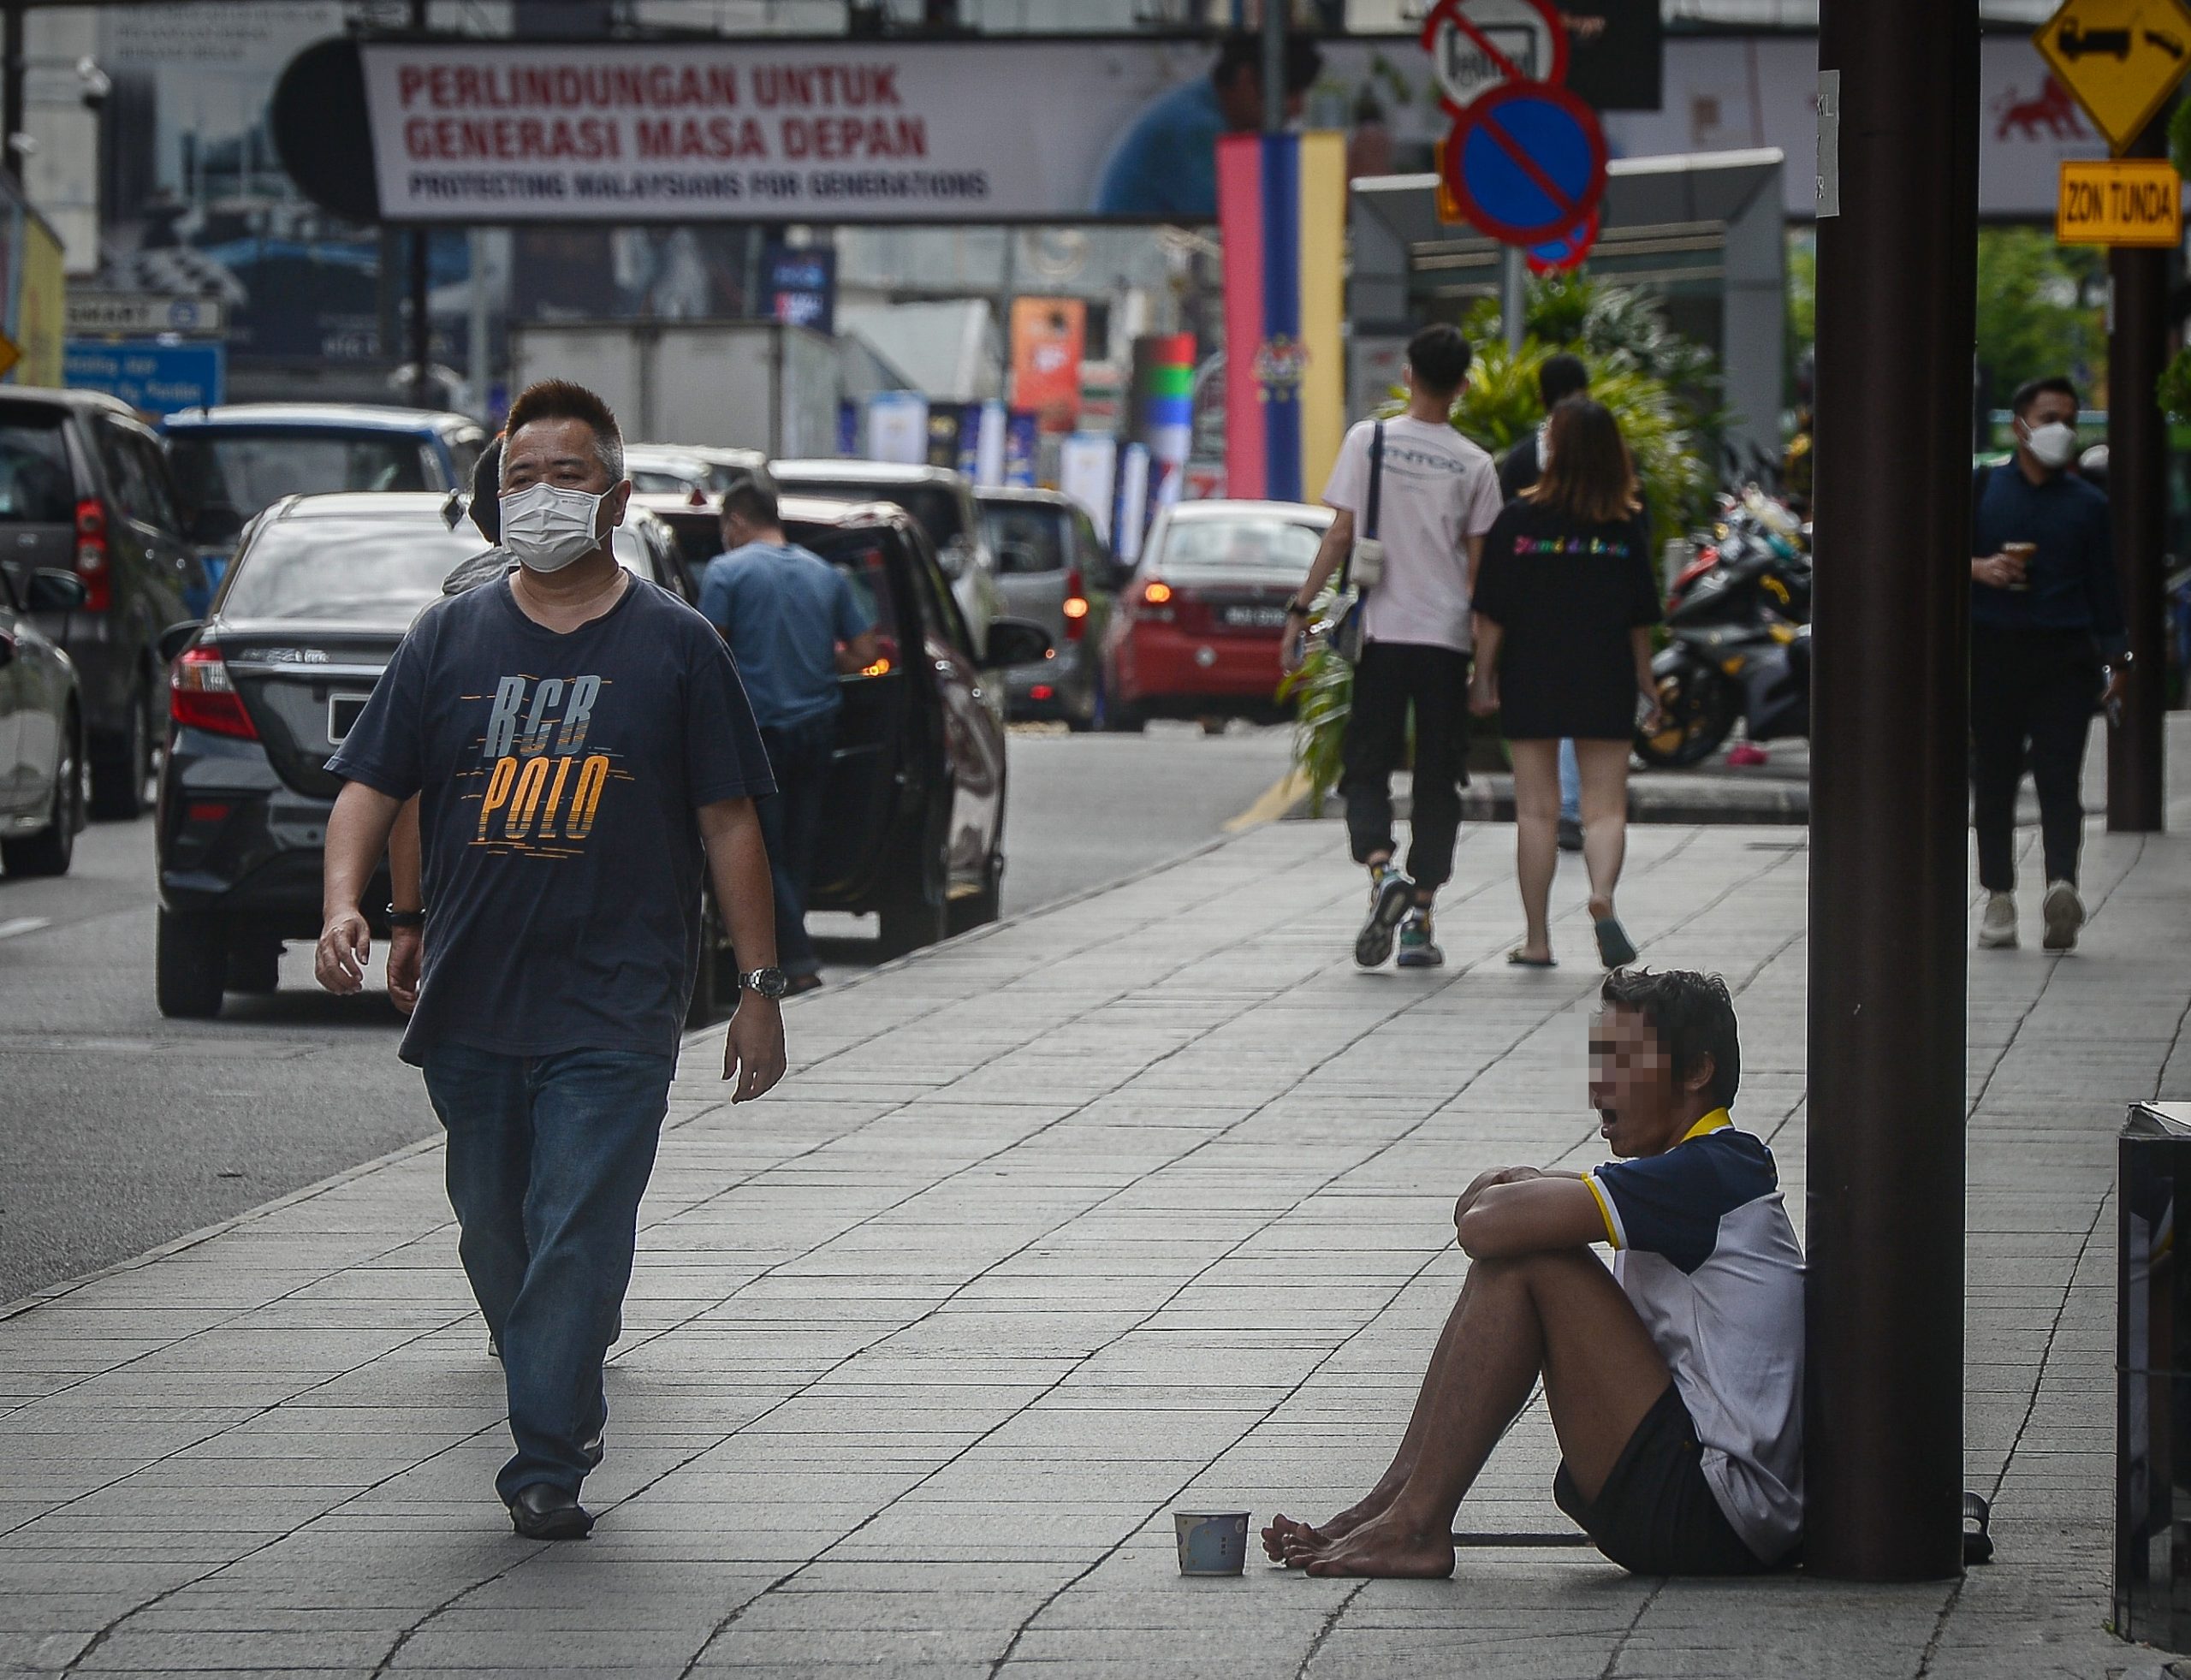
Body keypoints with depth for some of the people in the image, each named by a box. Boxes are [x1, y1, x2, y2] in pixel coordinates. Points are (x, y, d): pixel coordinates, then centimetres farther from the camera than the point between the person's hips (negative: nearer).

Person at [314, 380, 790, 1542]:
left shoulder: (674, 646, 3)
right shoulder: (450, 640, 8)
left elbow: (729, 825, 5)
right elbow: (369, 786, 7)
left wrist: (761, 987, 3)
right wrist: (343, 903, -12)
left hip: (614, 1008, -3)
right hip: (469, 1006, 3)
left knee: (577, 1230, -12)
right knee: (494, 1231, 12)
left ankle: (548, 1462, -11)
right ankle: (547, 1386, 33)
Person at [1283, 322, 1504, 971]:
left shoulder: (1369, 440, -1)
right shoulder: (1475, 465, 2)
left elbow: (1341, 535, -4)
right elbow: (1479, 565, 4)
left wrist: (1300, 610, 3)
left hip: (1381, 631, -1)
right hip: (1447, 637, 1)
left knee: (1366, 769, 6)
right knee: (1436, 779, 7)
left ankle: (1383, 870, -22)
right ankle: (1420, 922, 4)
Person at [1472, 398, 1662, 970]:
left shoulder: (1519, 519, -6)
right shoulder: (1628, 525, -3)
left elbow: (1491, 612, -5)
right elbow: (1641, 616, 3)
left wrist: (1483, 678, 2)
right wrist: (1645, 678, 15)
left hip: (1531, 680, 0)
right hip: (1604, 681, 0)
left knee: (1536, 809, 7)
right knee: (1605, 805, 4)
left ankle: (1537, 938, 7)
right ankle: (1602, 895, -24)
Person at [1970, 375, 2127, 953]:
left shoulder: (2087, 504, 12)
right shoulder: (1982, 488, 9)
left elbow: (2102, 583, 11)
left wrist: (2117, 660, 4)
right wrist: (1979, 568, -14)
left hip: (2065, 655, 0)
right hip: (1993, 647, 0)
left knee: (2059, 776, -8)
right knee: (1994, 778, -2)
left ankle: (2061, 884, -15)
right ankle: (1999, 898, -3)